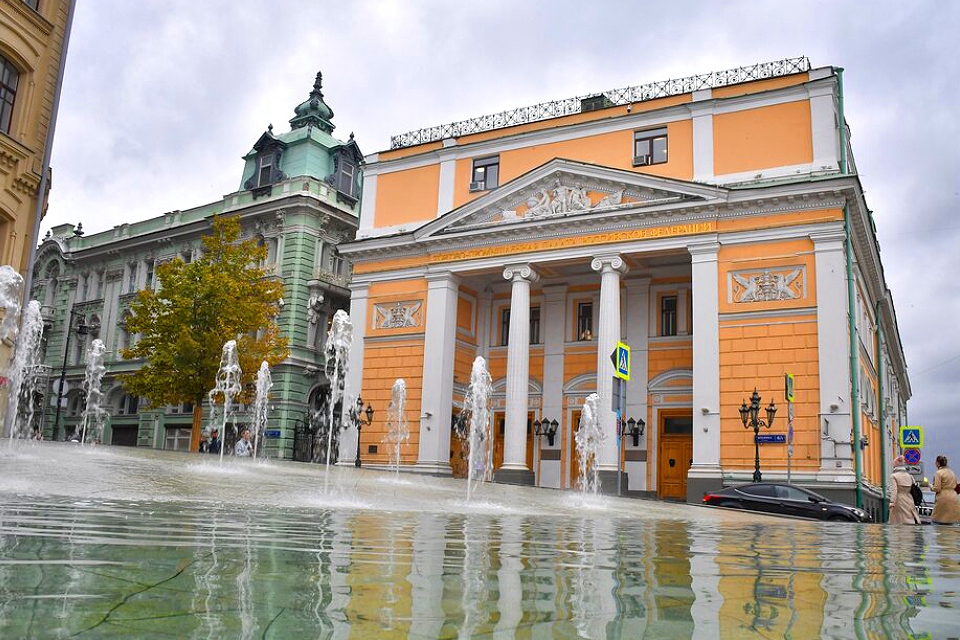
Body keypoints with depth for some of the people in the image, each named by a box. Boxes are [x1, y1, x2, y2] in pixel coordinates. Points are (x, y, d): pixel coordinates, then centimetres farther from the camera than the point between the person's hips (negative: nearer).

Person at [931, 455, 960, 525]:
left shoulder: (938, 473, -9)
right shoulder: (952, 472, 14)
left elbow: (937, 489, -13)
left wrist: (931, 486, 5)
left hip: (943, 499, -7)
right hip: (953, 497, 7)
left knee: (936, 522, 0)